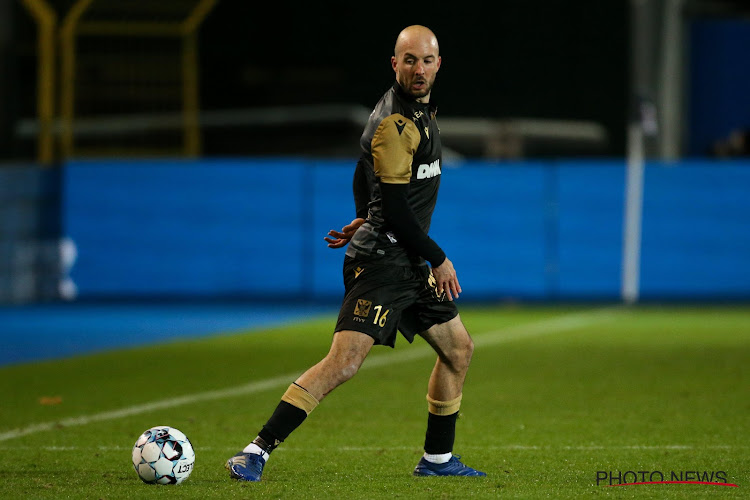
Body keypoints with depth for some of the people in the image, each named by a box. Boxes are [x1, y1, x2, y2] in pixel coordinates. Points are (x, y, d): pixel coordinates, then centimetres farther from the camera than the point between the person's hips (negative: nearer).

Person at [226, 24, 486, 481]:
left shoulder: (418, 110, 13)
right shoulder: (395, 123, -18)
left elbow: (364, 172, 27)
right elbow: (396, 208, -20)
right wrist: (438, 259, -12)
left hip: (412, 263, 10)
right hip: (381, 263, -10)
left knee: (459, 348, 17)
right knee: (344, 362, -20)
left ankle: (438, 459, 28)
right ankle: (256, 453, -21)